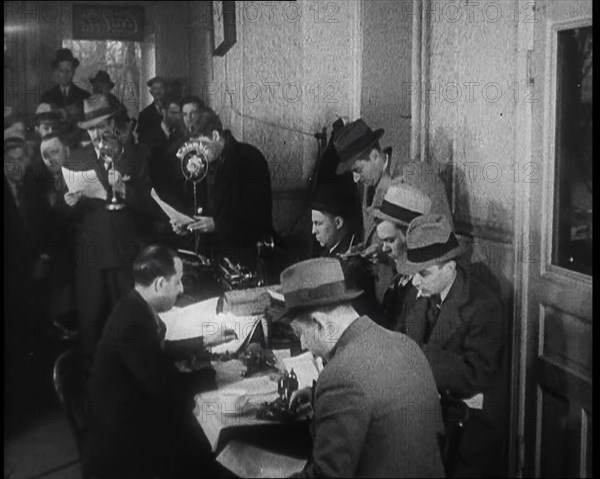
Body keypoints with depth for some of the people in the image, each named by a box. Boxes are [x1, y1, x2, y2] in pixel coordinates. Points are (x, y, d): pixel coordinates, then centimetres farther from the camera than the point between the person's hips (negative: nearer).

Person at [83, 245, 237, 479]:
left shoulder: (137, 307, -1)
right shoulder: (132, 322, -29)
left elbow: (160, 350, 19)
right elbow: (165, 386, -23)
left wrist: (206, 342, 17)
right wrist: (217, 372, -12)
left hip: (133, 411, 9)